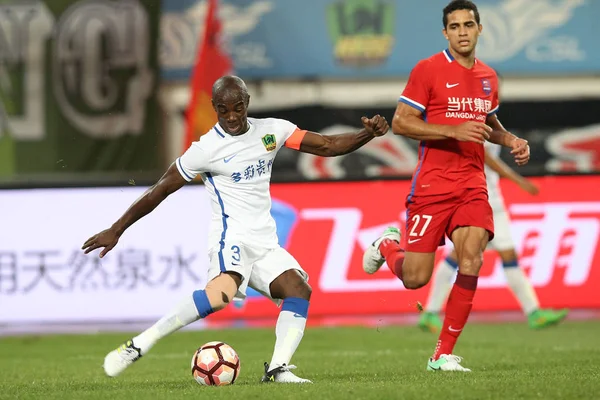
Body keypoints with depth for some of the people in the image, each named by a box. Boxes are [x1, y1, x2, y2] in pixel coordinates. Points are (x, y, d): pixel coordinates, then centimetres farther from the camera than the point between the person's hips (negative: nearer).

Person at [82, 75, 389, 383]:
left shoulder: (271, 131, 6)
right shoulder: (206, 149, -8)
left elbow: (327, 145, 6)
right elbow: (159, 191, -3)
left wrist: (368, 134, -11)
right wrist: (116, 230, -3)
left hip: (265, 242, 7)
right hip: (232, 237, -7)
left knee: (299, 290, -16)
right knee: (222, 292, -33)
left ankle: (278, 368, -21)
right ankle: (138, 346, -31)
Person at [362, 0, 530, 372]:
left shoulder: (488, 77, 13)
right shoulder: (428, 70, -5)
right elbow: (400, 123, -10)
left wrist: (511, 140, 10)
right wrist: (454, 131, -19)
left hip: (472, 185, 4)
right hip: (432, 184, -4)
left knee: (471, 261, -16)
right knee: (416, 277, -4)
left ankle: (444, 355, -6)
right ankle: (388, 245, 34)